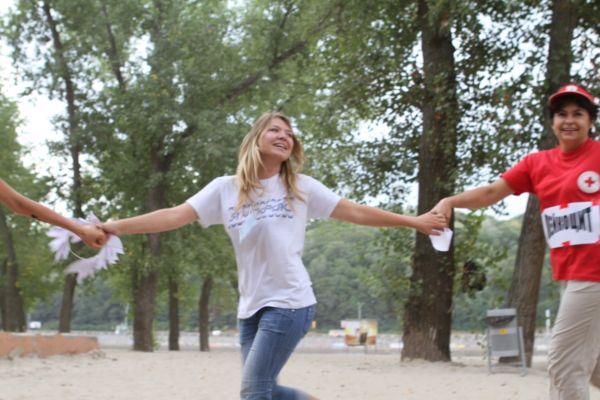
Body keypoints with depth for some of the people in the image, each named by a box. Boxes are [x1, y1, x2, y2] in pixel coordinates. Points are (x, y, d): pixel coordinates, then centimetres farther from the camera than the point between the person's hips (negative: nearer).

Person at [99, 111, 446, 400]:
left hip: (290, 302, -4)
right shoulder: (226, 189, 7)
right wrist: (115, 227, -8)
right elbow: (175, 216, 1)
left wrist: (413, 222, 9)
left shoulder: (301, 187, 4)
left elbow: (356, 212, 9)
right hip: (251, 306, 4)